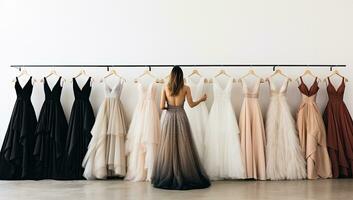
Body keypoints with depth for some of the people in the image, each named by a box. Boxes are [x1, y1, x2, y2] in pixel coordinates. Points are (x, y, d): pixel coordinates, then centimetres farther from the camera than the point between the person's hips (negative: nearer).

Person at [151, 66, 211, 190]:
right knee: (184, 147, 5)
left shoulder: (166, 88, -1)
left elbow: (162, 106, -3)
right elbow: (191, 104, 5)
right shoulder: (186, 88, -2)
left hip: (169, 118, 1)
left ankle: (166, 178, 10)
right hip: (181, 117, -1)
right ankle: (186, 176, 7)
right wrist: (202, 100, 21)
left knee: (168, 147, 7)